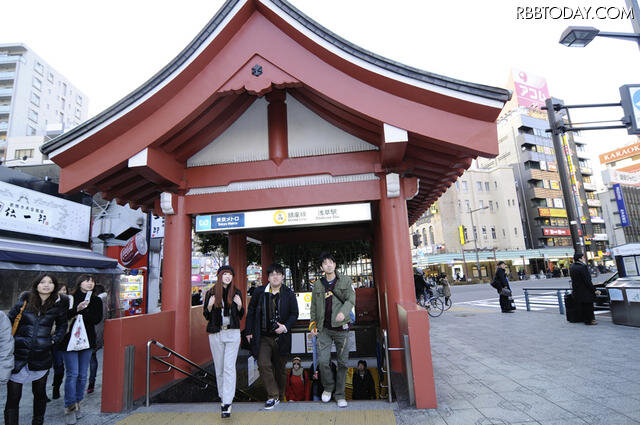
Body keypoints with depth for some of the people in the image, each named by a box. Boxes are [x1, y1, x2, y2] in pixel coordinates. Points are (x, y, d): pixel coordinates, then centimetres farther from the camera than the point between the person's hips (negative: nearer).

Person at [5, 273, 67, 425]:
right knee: (13, 397, -1)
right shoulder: (24, 301, 0)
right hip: (18, 355, -1)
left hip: (41, 357, 1)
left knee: (40, 393, 14)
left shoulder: (57, 305, 3)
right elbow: (9, 320, 6)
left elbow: (62, 325, 18)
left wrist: (55, 339, 5)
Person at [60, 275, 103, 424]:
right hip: (70, 340, -3)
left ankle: (77, 404, 22)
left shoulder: (96, 301, 8)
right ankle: (69, 407, 5)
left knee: (82, 375, 9)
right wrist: (77, 309, -24)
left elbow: (97, 319, -3)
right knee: (72, 374, -5)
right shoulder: (70, 298, -1)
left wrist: (81, 315, -13)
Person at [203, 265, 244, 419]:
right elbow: (206, 316, 5)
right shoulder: (211, 293, 3)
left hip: (232, 333, -1)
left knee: (229, 367, -8)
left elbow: (240, 316, 8)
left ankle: (227, 403, -6)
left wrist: (239, 305, -12)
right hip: (215, 333, 1)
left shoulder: (236, 292, 5)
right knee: (219, 367, 10)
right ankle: (222, 396, 27)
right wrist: (210, 306, -14)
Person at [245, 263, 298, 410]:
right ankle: (273, 396, 3)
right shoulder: (259, 292, 1)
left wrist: (286, 327, -14)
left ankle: (280, 395, 32)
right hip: (262, 337, 1)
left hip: (281, 338, 0)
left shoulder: (289, 294, -2)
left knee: (280, 368, 11)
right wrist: (249, 331, 4)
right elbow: (251, 312, 8)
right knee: (263, 365, -12)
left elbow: (294, 314, 2)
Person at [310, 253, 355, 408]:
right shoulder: (317, 285, 7)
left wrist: (343, 311, -27)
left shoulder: (345, 281, 1)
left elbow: (351, 299, -9)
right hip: (324, 329, 1)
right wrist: (313, 324, 7)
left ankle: (340, 395, 21)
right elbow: (313, 307, 14)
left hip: (341, 327, -1)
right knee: (322, 361, -5)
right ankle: (328, 387, 22)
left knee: (342, 362, 5)